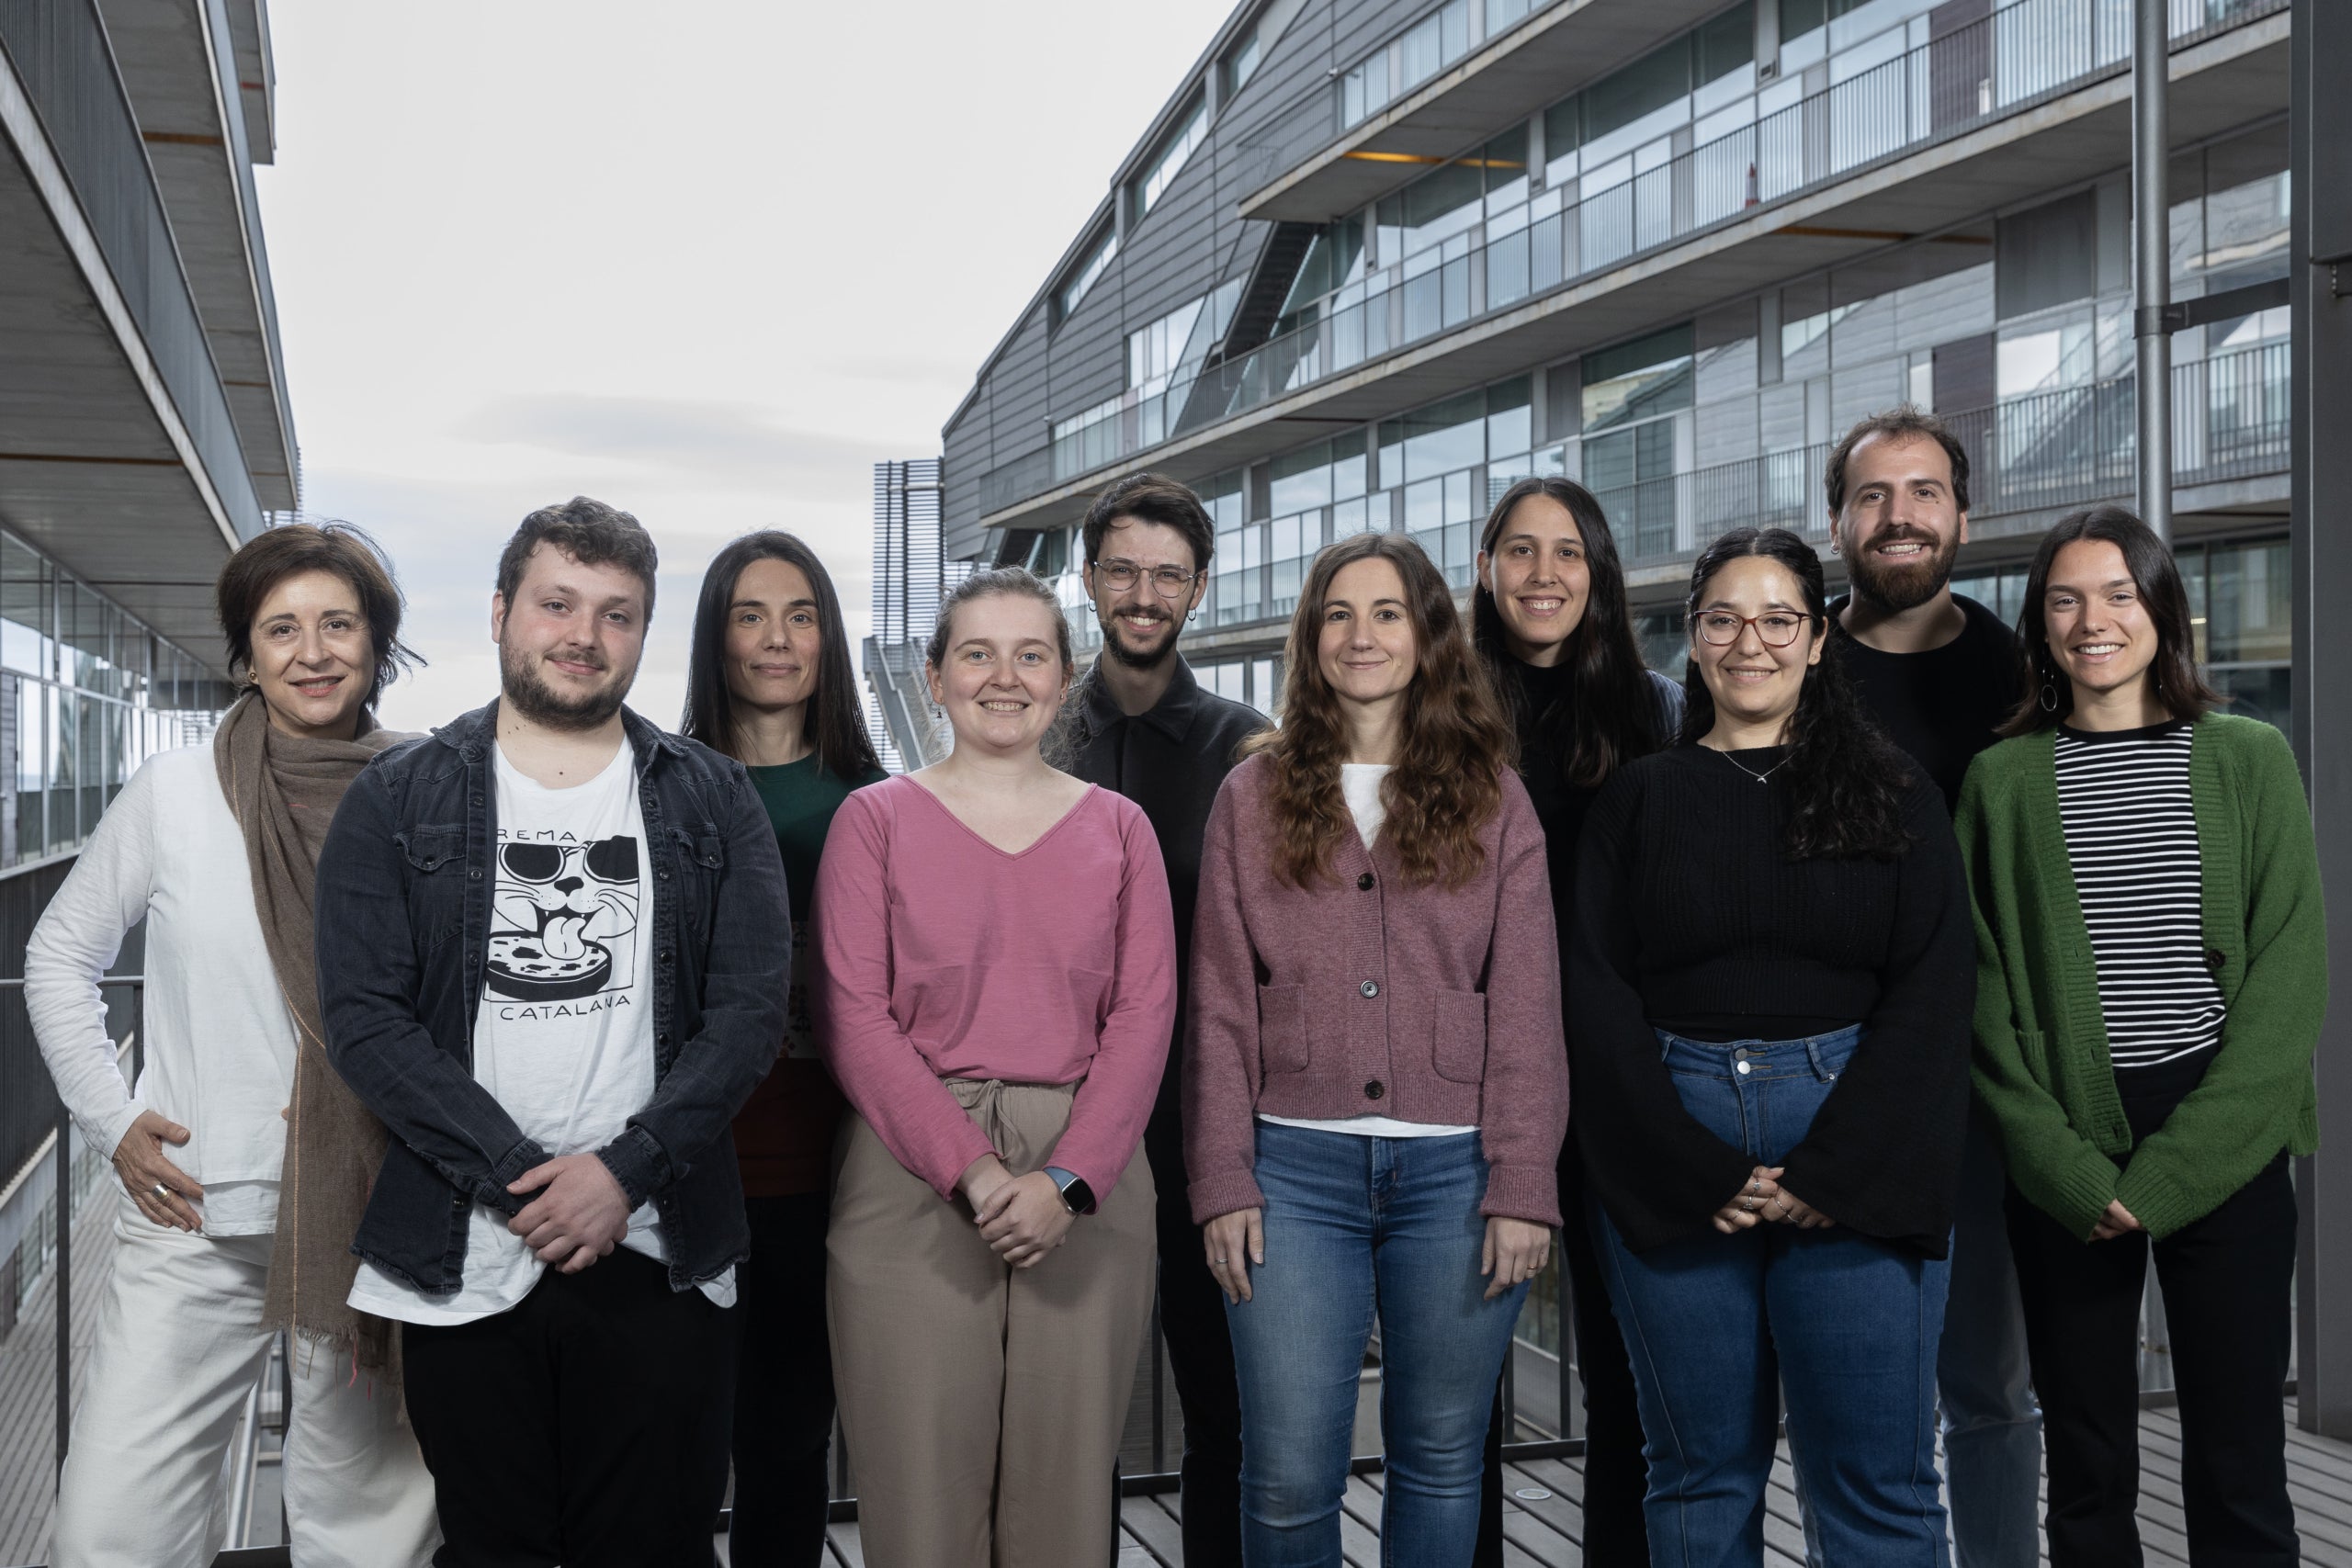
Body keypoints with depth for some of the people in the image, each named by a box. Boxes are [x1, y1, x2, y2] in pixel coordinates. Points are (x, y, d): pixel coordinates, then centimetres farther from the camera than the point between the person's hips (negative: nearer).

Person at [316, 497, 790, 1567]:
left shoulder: (712, 803, 6)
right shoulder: (397, 801, 4)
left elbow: (750, 1012, -2)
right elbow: (364, 1020, -4)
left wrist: (627, 1168, -15)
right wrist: (516, 1180, -13)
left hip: (661, 1260, 1)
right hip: (464, 1262, 0)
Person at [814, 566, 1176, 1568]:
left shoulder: (1117, 827, 11)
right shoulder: (876, 818, 6)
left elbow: (1143, 1016, 3)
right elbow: (854, 1021, -3)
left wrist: (1068, 1180, -10)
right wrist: (971, 1170, -13)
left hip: (1086, 1187, 2)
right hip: (914, 1176, -1)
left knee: (1065, 1483, 5)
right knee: (923, 1486, 1)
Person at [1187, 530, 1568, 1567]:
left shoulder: (1492, 798, 6)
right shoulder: (1254, 796, 7)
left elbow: (1527, 1010, 2)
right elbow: (1220, 1007, 5)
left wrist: (1522, 1188, -5)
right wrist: (1223, 1183, -2)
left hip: (1454, 1169, 0)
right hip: (1295, 1168, 0)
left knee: (1440, 1462, 11)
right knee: (1289, 1478, 1)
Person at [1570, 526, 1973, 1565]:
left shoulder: (1892, 795, 8)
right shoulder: (1639, 799, 9)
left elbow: (1932, 992, -1)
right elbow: (1596, 993, 2)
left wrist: (1829, 1171, -12)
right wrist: (1693, 1170, -10)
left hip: (1855, 1155, -1)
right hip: (1670, 1153, 1)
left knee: (1876, 1479, 0)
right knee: (1703, 1474, 9)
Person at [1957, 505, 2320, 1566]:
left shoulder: (2249, 759, 4)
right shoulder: (2002, 779, 5)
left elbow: (2289, 974, -1)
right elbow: (1981, 990, 3)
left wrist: (2172, 1173, -10)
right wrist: (2068, 1169, -8)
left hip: (2224, 1148, 0)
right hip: (2060, 1153, 0)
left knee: (2238, 1469, 3)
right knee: (2086, 1471, 7)